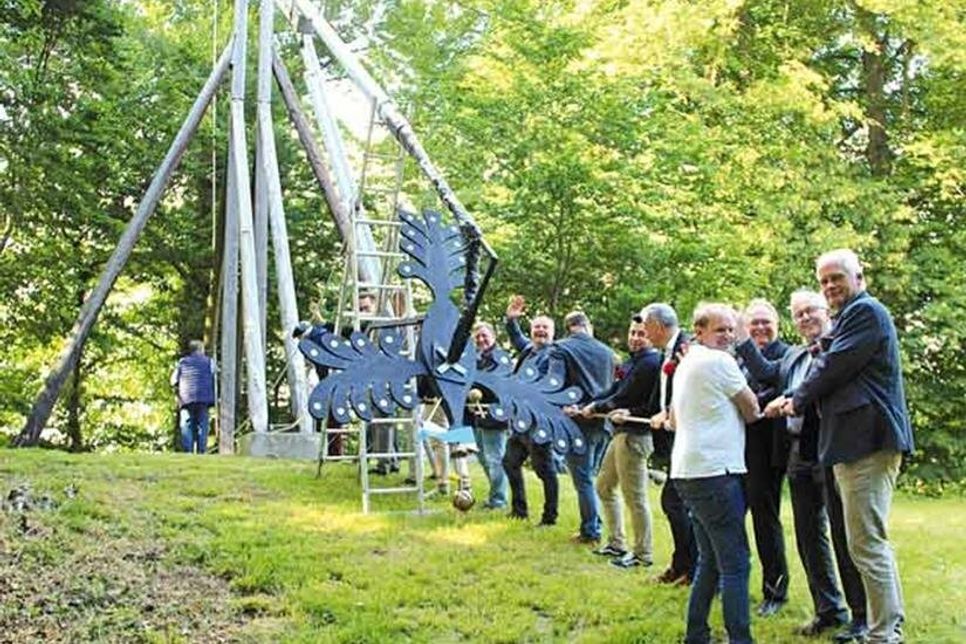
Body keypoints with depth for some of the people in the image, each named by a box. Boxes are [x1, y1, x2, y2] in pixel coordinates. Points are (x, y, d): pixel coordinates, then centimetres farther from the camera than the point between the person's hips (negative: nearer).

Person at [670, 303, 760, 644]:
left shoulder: (685, 365, 17)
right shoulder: (720, 361, -9)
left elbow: (674, 421, 25)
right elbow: (752, 411, -2)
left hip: (688, 469, 9)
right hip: (714, 469, -9)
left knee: (710, 560, 15)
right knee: (735, 563, -8)